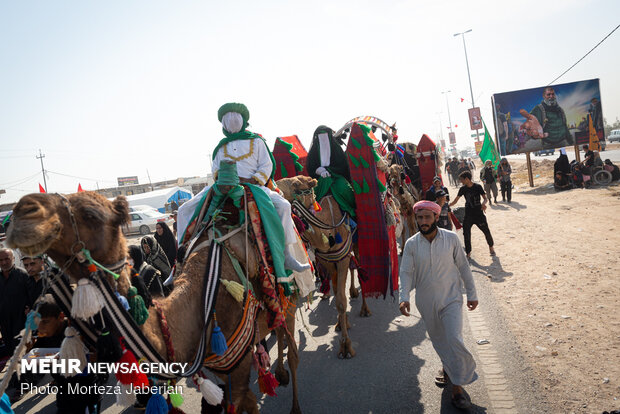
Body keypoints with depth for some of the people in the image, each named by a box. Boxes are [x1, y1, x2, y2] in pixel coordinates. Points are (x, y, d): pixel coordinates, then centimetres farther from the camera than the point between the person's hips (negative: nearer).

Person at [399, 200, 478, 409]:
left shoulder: (451, 238, -8)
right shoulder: (411, 244, -7)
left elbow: (463, 266, 0)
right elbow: (406, 273, -6)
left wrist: (471, 294, 4)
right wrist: (404, 297, -20)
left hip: (451, 299, -2)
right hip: (426, 302, 2)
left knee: (454, 339, -11)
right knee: (438, 340, 17)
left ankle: (457, 386, 5)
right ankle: (448, 367, 45)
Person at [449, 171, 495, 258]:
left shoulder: (478, 187, -8)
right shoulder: (463, 189, 1)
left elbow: (485, 198, -7)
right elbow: (456, 200, 5)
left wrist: (483, 204, -28)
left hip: (479, 213, -2)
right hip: (468, 215, 3)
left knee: (486, 231, 4)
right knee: (466, 233, -2)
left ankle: (491, 247, 32)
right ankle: (468, 253, 11)